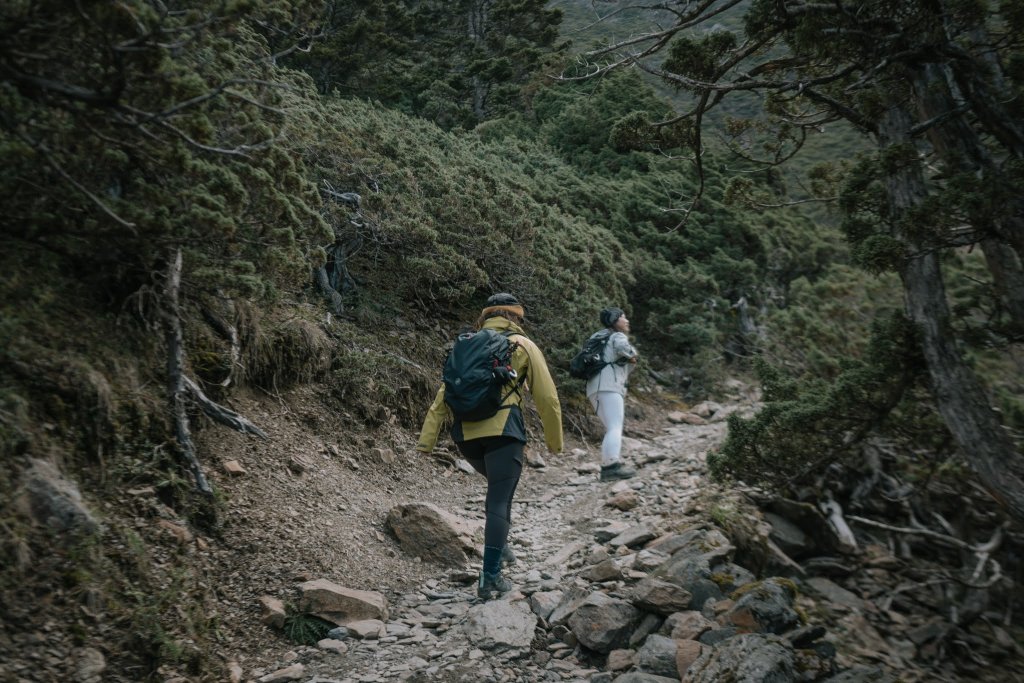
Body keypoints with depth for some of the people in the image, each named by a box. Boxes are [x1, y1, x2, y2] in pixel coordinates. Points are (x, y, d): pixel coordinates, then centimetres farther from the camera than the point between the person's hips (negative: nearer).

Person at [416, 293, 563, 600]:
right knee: (499, 501, -1)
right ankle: (490, 577, -3)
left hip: (466, 435, 5)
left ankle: (499, 545, 25)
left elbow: (444, 394, 12)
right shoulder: (524, 346, 10)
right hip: (502, 431, -4)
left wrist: (427, 438, 8)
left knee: (499, 487, 29)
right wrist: (555, 441, 16)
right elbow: (547, 397, 6)